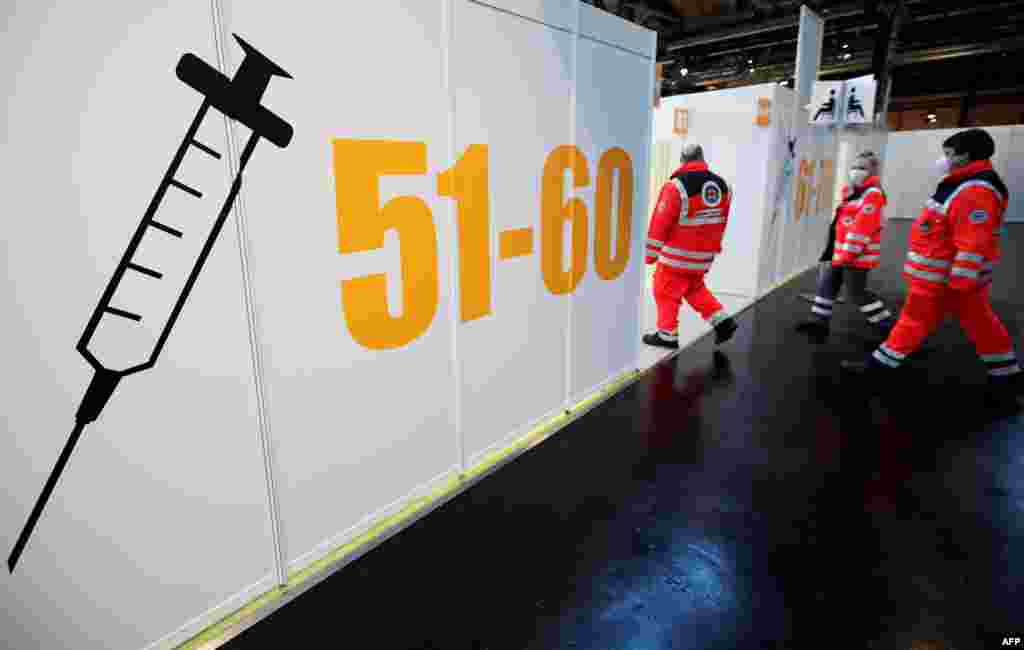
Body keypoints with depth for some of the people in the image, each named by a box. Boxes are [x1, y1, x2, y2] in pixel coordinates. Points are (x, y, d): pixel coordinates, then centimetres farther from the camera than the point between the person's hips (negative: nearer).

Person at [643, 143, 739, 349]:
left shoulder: (677, 186, -17)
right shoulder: (722, 185, 5)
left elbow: (660, 223, -14)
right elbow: (721, 222, 13)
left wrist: (651, 252, -5)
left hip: (679, 254, -7)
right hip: (704, 254, 7)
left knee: (665, 291, 9)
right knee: (694, 288, 25)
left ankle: (667, 335, 14)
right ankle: (722, 322, 20)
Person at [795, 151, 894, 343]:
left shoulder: (873, 194, -15)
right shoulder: (851, 191, 16)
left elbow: (862, 227, -22)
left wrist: (848, 253, -23)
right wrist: (836, 251, 26)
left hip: (858, 254, -9)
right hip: (841, 251, 9)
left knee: (856, 292, -4)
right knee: (826, 283, 9)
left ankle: (887, 325, 12)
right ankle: (819, 323, 16)